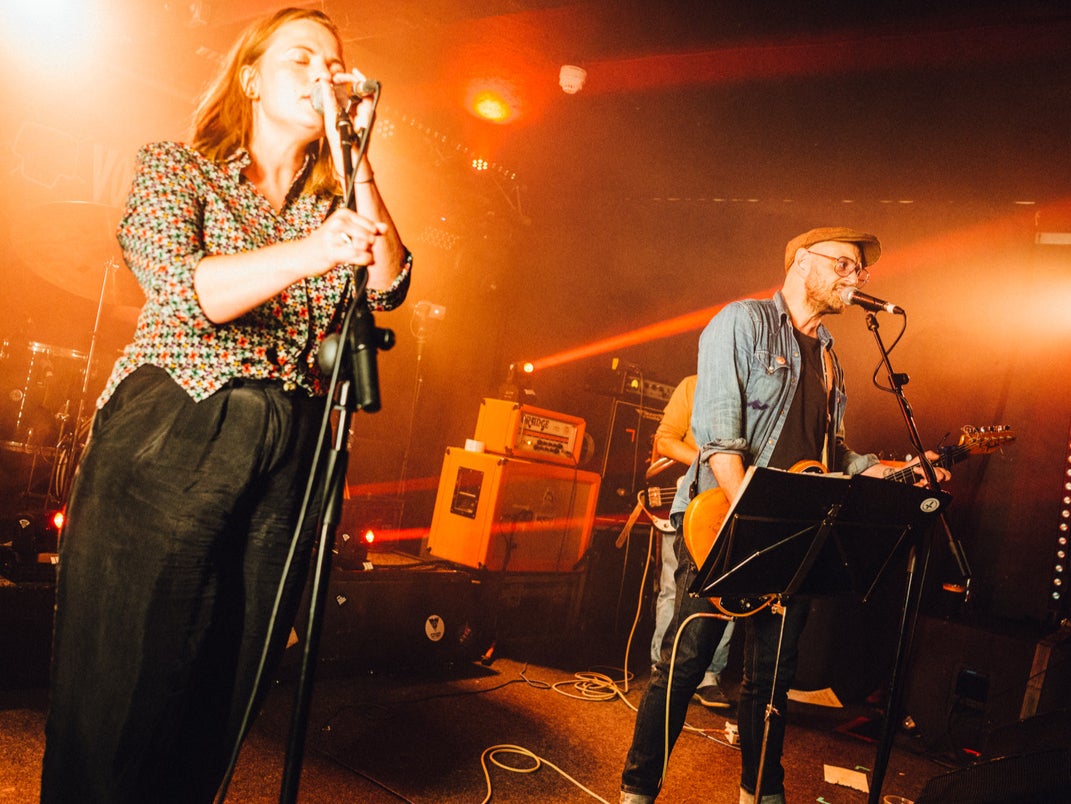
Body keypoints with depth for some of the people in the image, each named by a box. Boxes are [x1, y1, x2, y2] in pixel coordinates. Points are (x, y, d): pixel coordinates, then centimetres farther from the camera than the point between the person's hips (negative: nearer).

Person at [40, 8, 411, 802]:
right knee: (124, 684, 1)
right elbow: (184, 290, -13)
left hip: (290, 460, 4)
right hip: (169, 445, -3)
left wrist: (356, 158, -2)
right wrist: (310, 252, -29)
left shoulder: (335, 199, 17)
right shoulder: (176, 168, 5)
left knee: (225, 691, 10)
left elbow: (388, 288, 0)